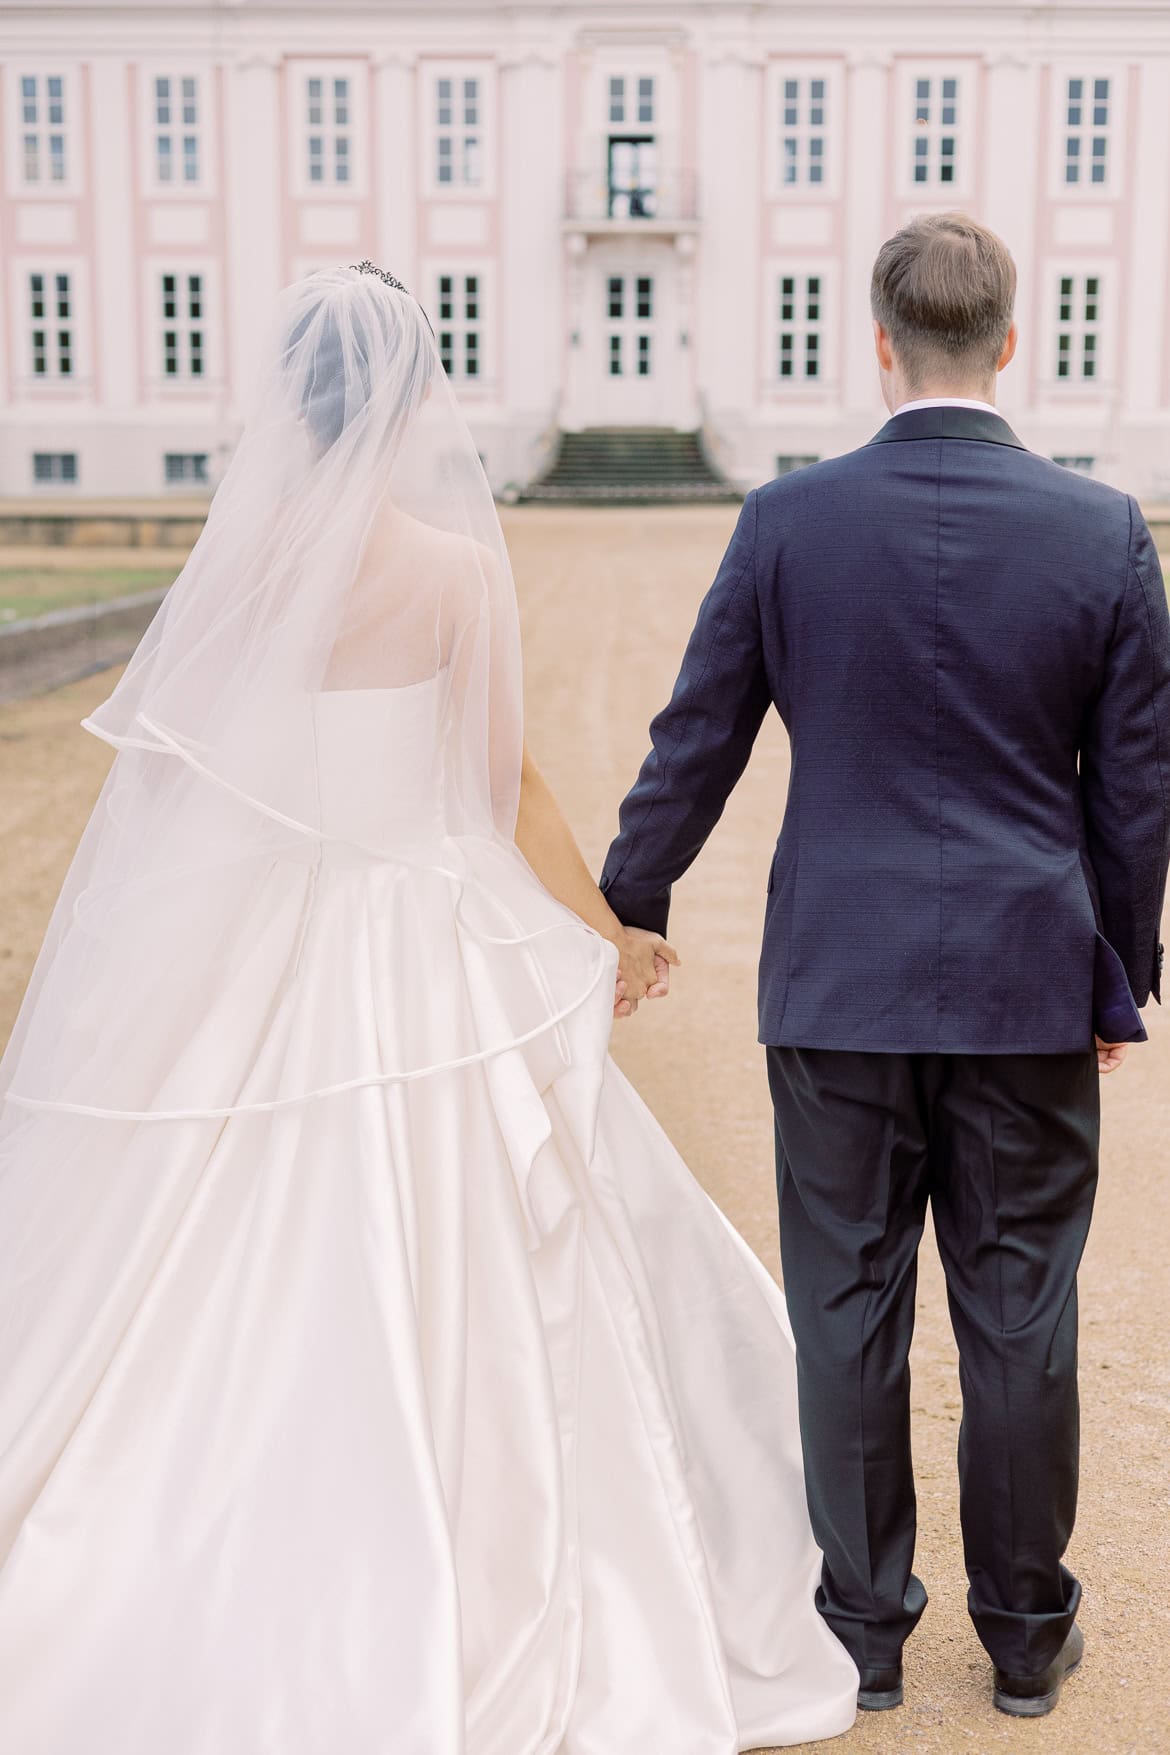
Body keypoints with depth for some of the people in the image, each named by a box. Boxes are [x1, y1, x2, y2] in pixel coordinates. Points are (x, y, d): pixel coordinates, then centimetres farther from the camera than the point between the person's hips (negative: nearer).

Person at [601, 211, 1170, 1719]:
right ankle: (1026, 1634, 27)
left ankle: (864, 1629, 23)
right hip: (1028, 986, 1)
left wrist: (630, 905, 15)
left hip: (837, 982, 0)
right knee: (1019, 1314, 11)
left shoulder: (786, 521, -6)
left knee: (849, 1311, 10)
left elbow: (695, 745, 1)